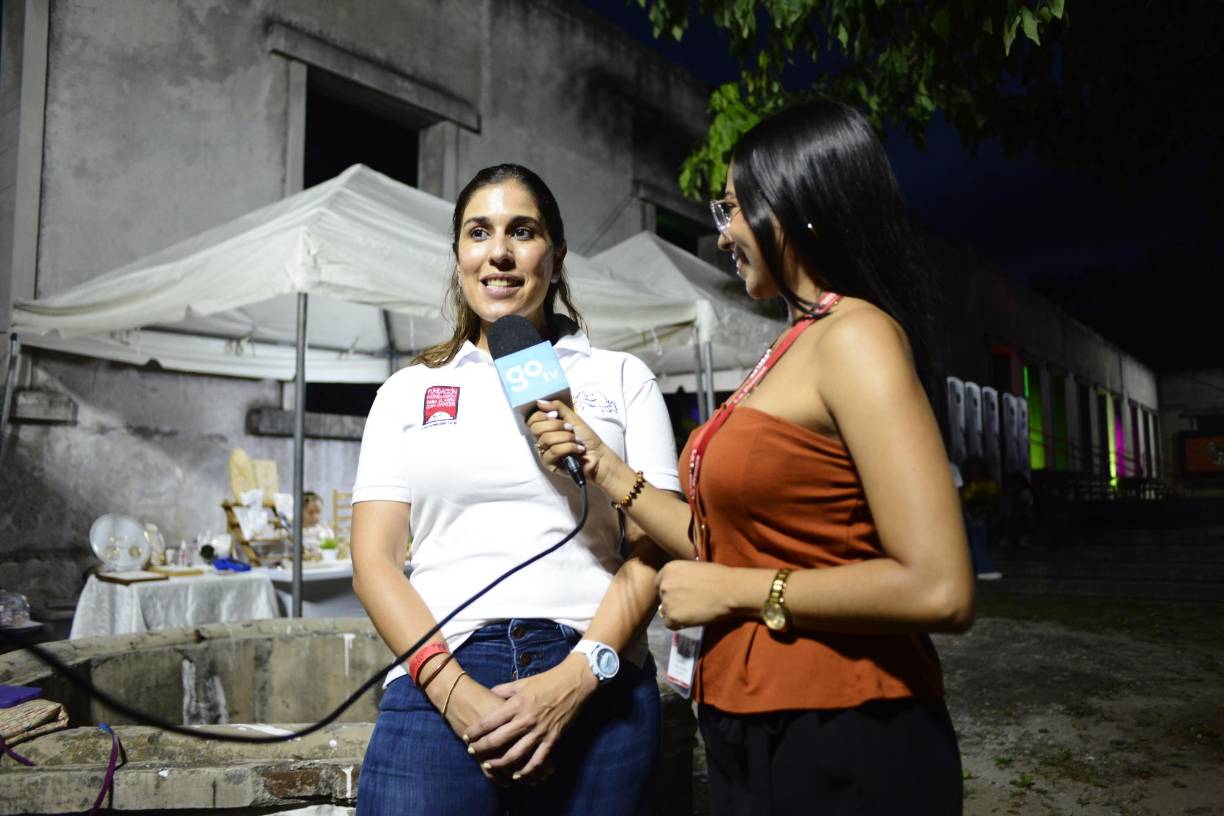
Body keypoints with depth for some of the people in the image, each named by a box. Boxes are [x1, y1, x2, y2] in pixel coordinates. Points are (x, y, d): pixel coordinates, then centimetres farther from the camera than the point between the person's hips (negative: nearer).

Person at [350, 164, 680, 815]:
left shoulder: (622, 378, 8)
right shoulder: (408, 390, 12)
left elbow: (655, 545, 1)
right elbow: (373, 556, 4)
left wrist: (576, 677, -12)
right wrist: (453, 689, -10)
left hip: (595, 683, 0)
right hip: (439, 684, 1)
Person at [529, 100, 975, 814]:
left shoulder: (856, 336, -17)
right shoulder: (796, 349, 9)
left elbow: (939, 590, -24)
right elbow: (727, 547, 9)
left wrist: (736, 592, -17)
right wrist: (602, 464, 10)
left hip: (841, 753, -8)